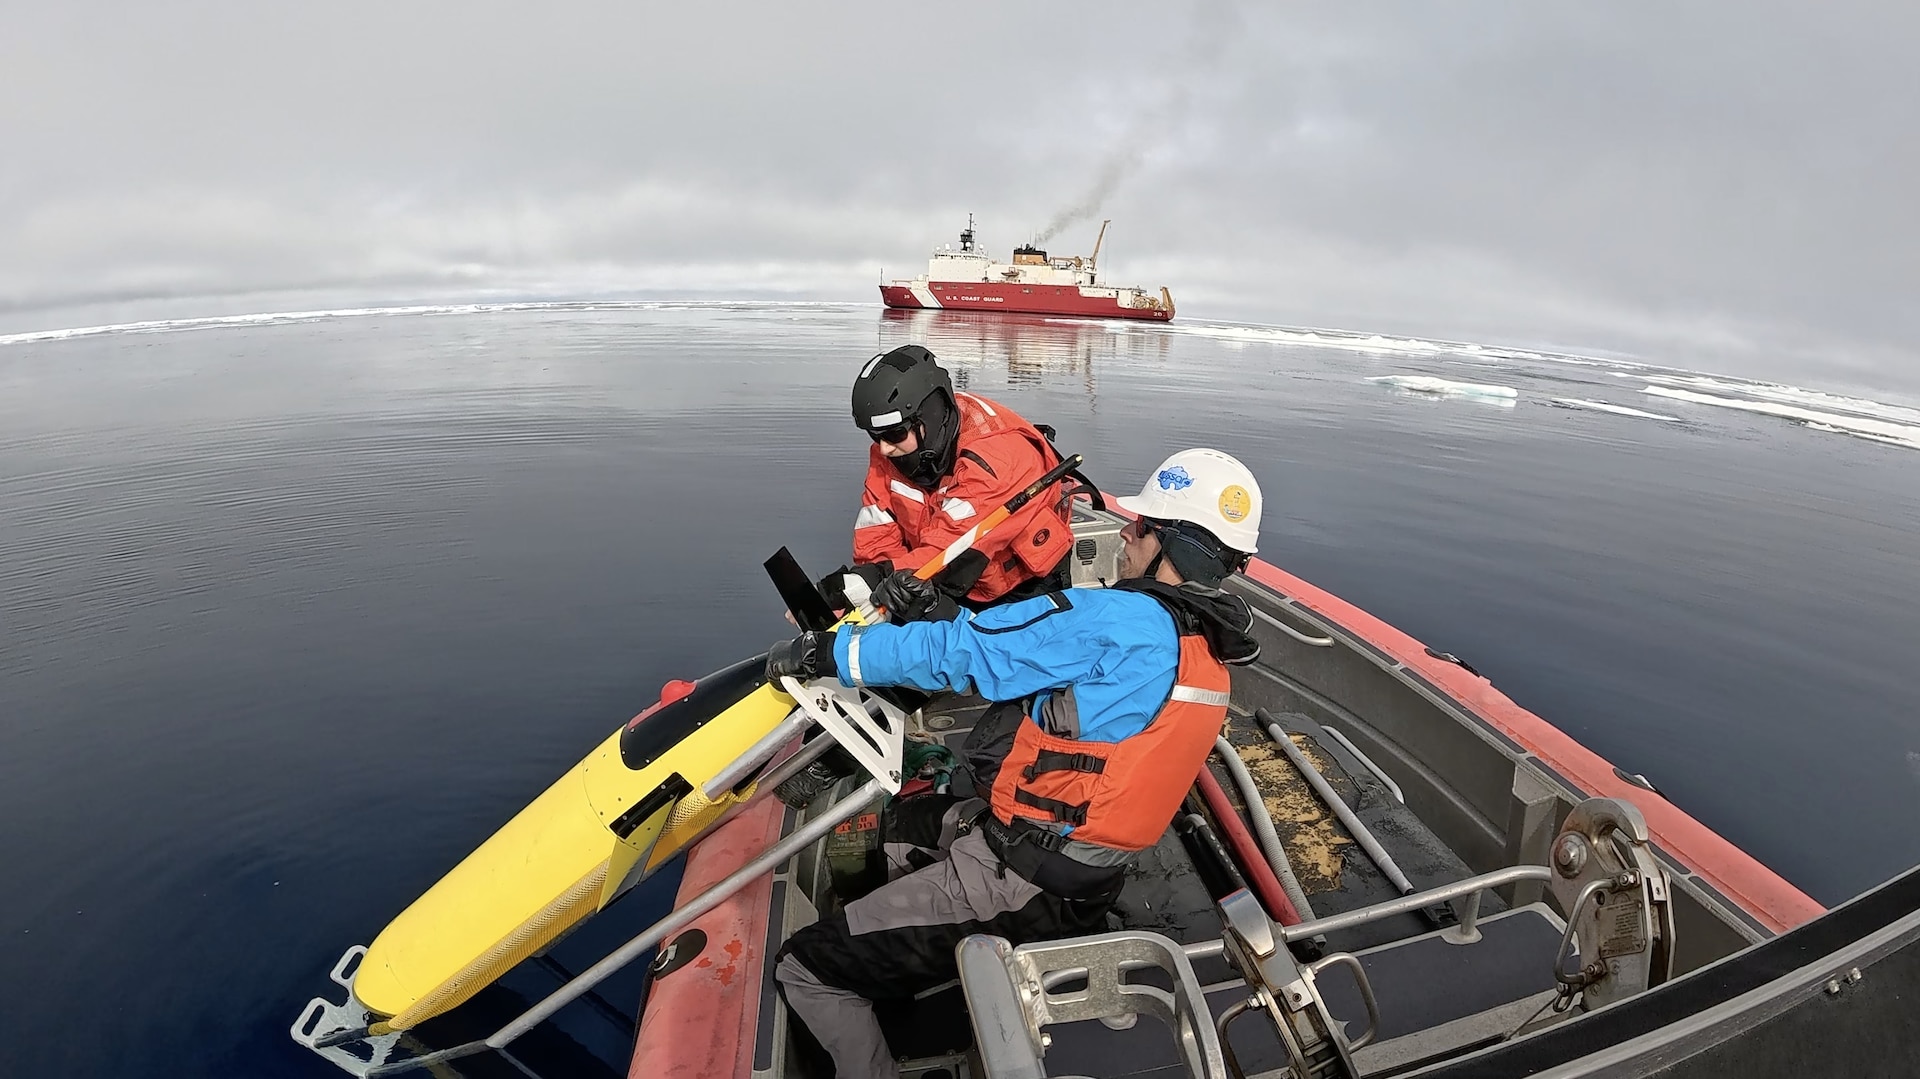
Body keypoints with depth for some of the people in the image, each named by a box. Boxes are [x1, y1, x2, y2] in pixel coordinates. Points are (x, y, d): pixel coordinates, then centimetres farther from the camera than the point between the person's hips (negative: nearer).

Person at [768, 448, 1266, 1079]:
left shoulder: (1124, 622, -23)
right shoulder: (1211, 651, 5)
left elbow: (963, 653, -17)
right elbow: (1031, 650, 10)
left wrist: (824, 651, -6)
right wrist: (932, 607, 8)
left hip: (1019, 883, -10)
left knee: (803, 969, -2)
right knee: (901, 819, 30)